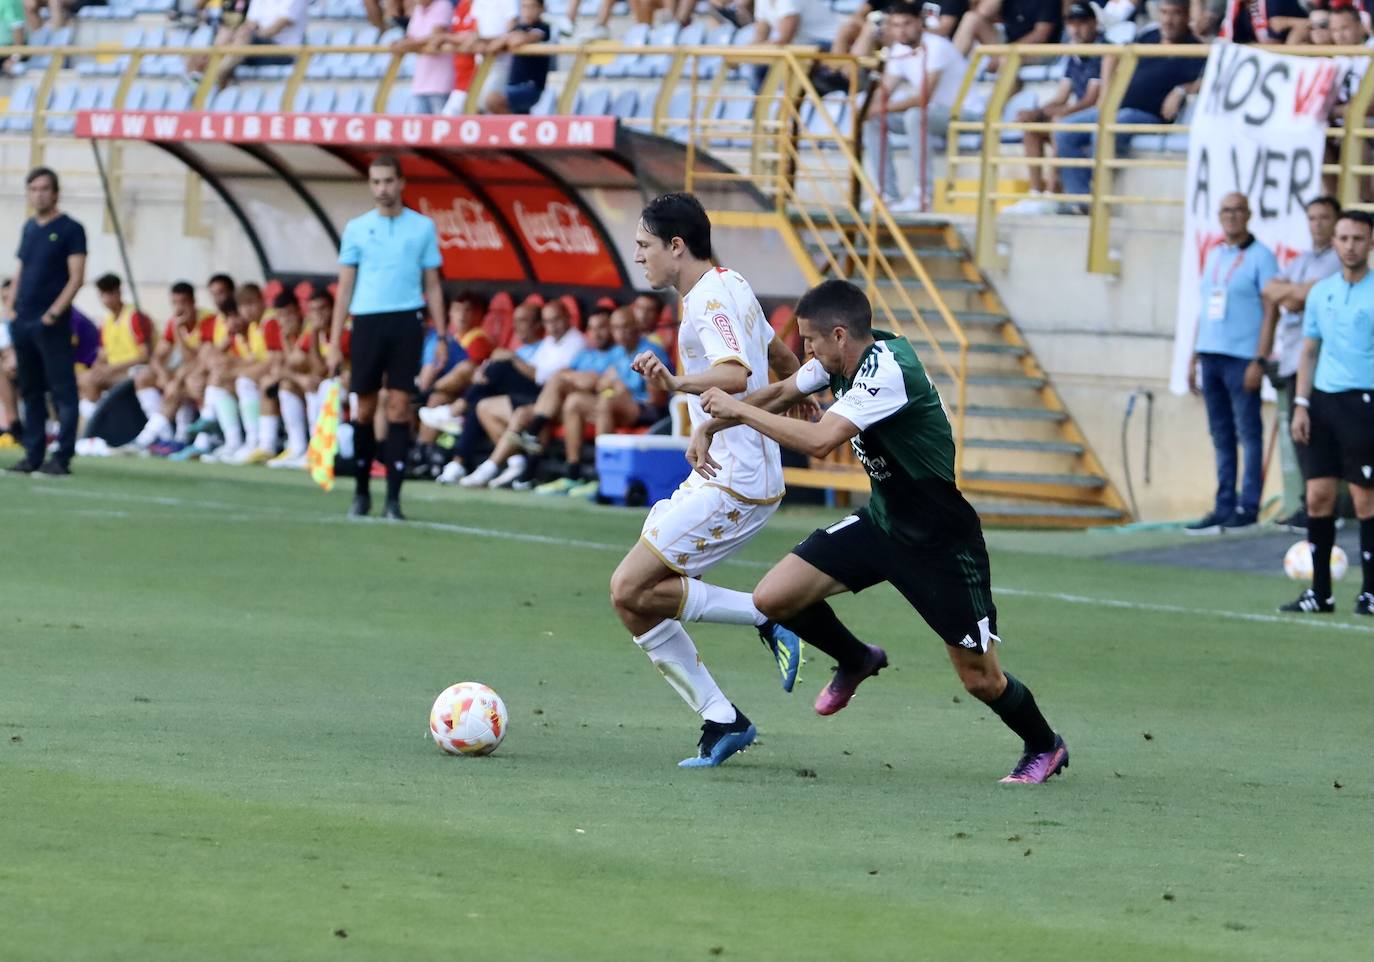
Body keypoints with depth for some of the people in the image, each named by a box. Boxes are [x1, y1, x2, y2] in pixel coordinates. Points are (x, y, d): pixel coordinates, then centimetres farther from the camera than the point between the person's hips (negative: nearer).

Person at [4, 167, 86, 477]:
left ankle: (63, 457, -6)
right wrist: (11, 307, 6)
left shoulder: (70, 229, -3)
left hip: (52, 324, -7)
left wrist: (53, 314, -16)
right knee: (30, 391, 9)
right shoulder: (29, 228, 15)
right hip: (22, 322, 7)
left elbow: (76, 278, -9)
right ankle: (33, 456, 13)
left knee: (62, 391, -5)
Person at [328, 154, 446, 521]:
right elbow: (345, 288, 8)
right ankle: (361, 493, 16)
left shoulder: (423, 227, 6)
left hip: (406, 324, -1)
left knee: (399, 407, -5)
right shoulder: (357, 228, 8)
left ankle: (393, 497, -3)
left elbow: (432, 286, 9)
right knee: (365, 408, 4)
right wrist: (334, 343, 3)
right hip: (367, 322, 1)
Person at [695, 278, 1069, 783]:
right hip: (880, 520, 8)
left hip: (940, 542, -8)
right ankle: (856, 661, 24)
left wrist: (738, 408, -25)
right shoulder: (842, 359, -2)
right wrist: (710, 427, 0)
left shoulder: (888, 370, -29)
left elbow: (819, 440, -35)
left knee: (979, 679, -3)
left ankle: (1044, 747, 27)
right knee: (773, 599, -3)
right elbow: (781, 393, 13)